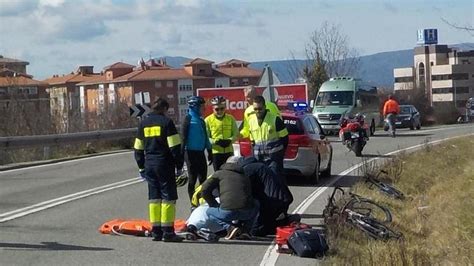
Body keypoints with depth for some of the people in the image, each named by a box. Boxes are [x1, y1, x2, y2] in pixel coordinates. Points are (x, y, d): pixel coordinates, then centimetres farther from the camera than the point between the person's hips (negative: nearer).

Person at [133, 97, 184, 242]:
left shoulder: (143, 123, 12)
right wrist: (179, 165, -3)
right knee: (168, 197, -2)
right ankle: (168, 232, -6)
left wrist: (141, 167, 22)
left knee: (154, 197, 11)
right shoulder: (166, 122, -6)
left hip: (149, 165, 6)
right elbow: (175, 147, -11)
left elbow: (138, 148, 15)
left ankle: (156, 231, 10)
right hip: (164, 164, -6)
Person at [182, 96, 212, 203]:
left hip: (200, 152, 7)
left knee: (203, 178, 11)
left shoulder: (201, 120, 12)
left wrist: (209, 152, 20)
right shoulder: (189, 119, -9)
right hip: (191, 153, -7)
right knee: (193, 179, 0)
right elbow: (184, 137, -12)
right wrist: (182, 154, -16)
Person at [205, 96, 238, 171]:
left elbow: (236, 134, 6)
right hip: (215, 152, -2)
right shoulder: (208, 120, -2)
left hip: (229, 151, 2)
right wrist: (216, 141, -20)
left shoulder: (231, 118, 4)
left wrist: (230, 140, -15)